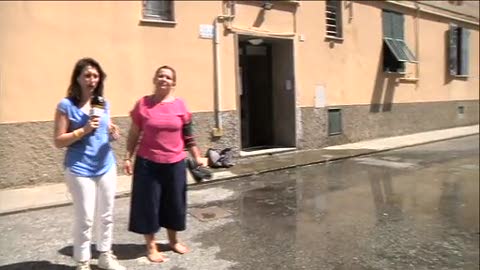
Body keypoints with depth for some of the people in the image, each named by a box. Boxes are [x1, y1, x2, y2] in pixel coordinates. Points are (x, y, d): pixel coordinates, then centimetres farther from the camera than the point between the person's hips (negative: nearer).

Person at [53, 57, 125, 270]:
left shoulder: (104, 103, 5)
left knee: (106, 215, 14)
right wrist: (84, 130, -21)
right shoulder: (66, 105, -9)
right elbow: (58, 141, -9)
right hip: (80, 170, -5)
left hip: (107, 167, 5)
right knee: (85, 219, 1)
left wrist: (114, 133, -7)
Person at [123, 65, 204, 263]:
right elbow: (134, 134, 2)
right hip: (148, 163, -2)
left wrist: (197, 157, 6)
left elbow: (188, 136, 6)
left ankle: (173, 240, 34)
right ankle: (151, 246, 23)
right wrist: (128, 157, -1)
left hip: (175, 163, 2)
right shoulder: (143, 104, -4)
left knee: (175, 202, 13)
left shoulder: (180, 105, 0)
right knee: (149, 203, 6)